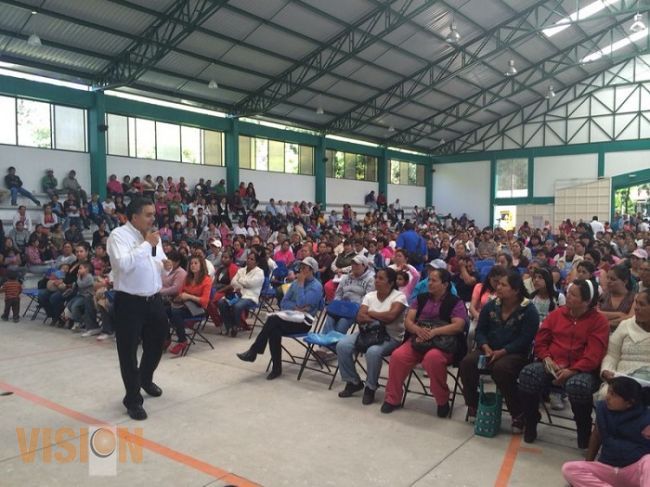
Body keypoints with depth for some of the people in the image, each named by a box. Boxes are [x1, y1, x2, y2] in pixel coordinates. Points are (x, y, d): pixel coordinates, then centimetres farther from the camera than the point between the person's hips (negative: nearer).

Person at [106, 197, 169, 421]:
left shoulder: (153, 236, 9)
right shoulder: (119, 235, -13)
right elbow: (123, 263, -30)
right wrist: (146, 244, -24)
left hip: (154, 299, 7)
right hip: (129, 302, -7)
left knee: (156, 343, 22)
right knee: (128, 351, 3)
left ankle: (146, 379, 49)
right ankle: (133, 399, 19)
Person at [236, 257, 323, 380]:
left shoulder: (316, 286, -7)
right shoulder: (295, 282, 15)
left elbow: (301, 304, -20)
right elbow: (283, 303, 10)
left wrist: (301, 284, -12)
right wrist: (295, 308, -10)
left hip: (303, 322, -6)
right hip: (290, 318, 6)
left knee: (272, 319, -29)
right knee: (274, 331, -29)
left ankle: (253, 352, -21)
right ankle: (276, 368, -25)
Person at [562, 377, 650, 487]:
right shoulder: (603, 409, 2)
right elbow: (596, 436, 15)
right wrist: (588, 464, 17)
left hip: (635, 470, -4)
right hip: (607, 468, 4)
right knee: (568, 469, -19)